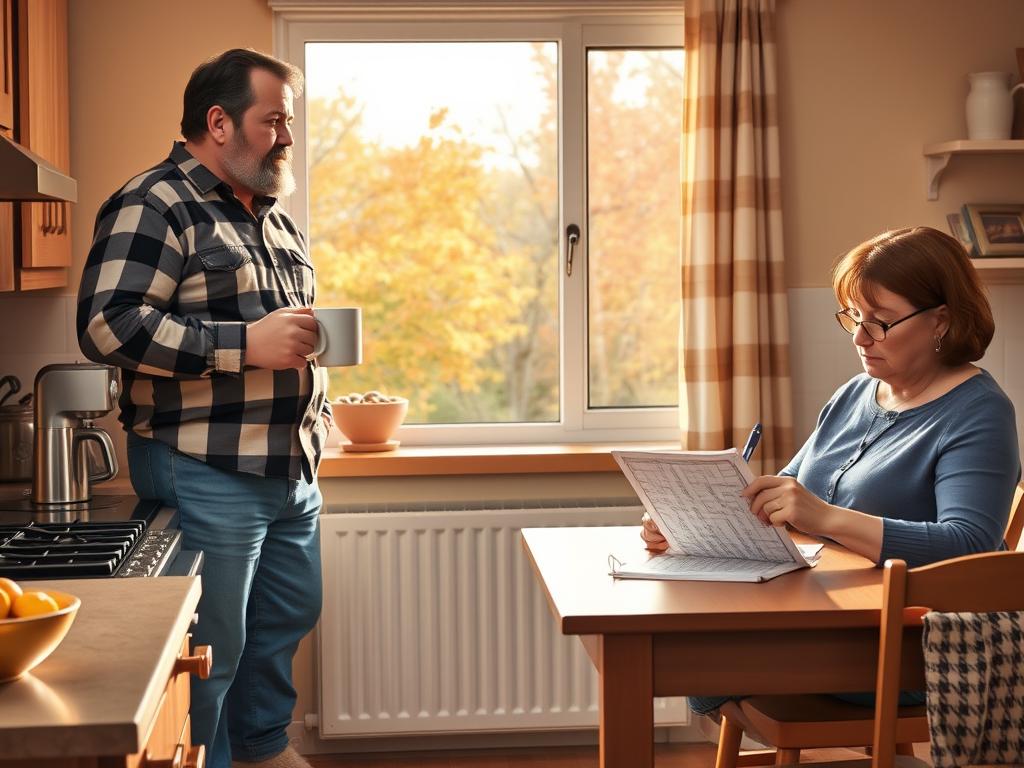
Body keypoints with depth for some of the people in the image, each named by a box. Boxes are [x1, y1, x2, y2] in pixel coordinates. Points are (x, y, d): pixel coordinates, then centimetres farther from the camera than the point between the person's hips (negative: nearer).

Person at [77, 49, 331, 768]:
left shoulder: (276, 220, 17)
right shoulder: (155, 206, -11)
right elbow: (109, 325, -22)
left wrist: (318, 408, 17)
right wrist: (246, 343, -23)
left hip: (294, 467, 9)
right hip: (207, 472, -9)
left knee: (289, 617, 20)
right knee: (212, 647, -1)